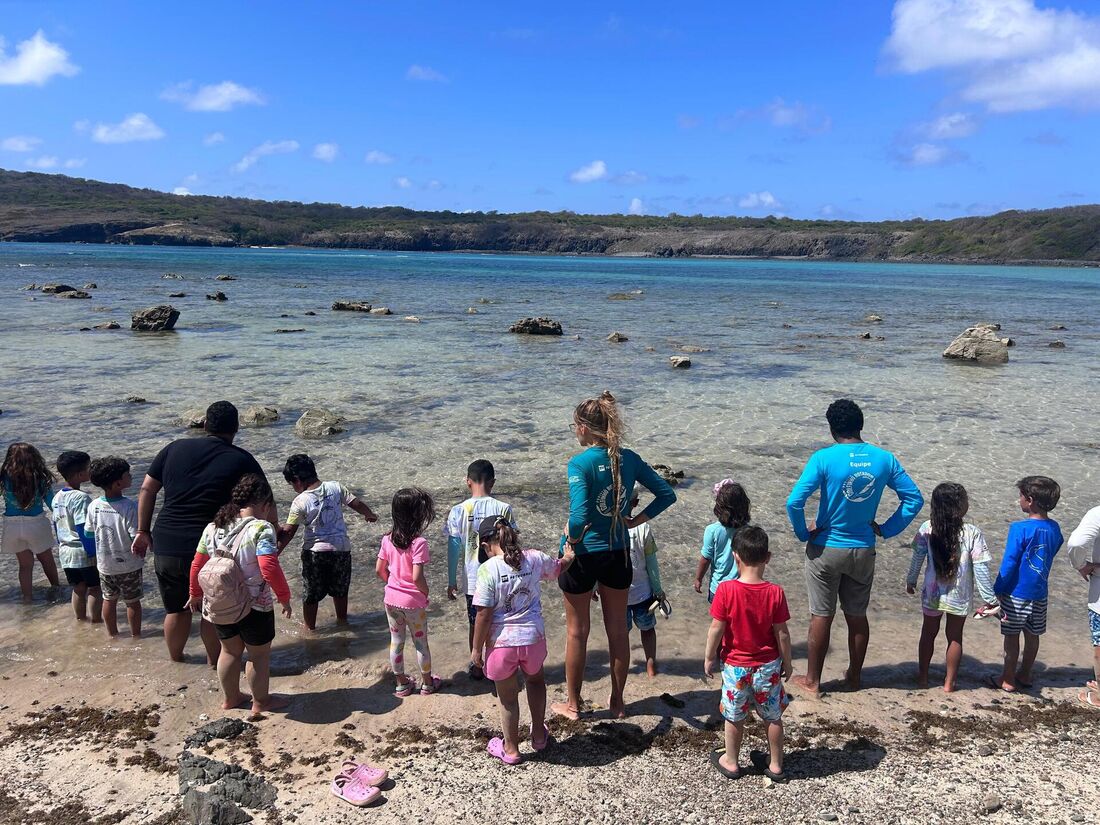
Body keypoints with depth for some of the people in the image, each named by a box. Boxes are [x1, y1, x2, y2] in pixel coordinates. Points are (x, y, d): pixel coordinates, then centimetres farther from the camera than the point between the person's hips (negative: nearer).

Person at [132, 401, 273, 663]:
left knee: (176, 609, 22)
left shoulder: (175, 449, 5)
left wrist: (143, 531, 15)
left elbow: (147, 490, 8)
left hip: (166, 547, 3)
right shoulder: (241, 461, -4)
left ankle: (175, 661, 39)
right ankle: (214, 663, 31)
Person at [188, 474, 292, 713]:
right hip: (254, 607, -6)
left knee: (230, 651, 25)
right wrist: (284, 597, -16)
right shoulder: (261, 529, -21)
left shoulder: (212, 528, -1)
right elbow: (270, 569, -29)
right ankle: (261, 701, 30)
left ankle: (231, 698, 40)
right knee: (259, 654, 15)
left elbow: (196, 565, 7)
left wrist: (195, 594, 22)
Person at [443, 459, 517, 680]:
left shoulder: (458, 511, -9)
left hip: (473, 580, 1)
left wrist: (451, 581, 6)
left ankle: (477, 668, 28)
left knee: (475, 624, 17)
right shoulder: (504, 509, -10)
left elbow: (454, 549, -4)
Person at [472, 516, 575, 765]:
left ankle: (511, 749, 34)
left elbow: (483, 614, -17)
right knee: (535, 681, 32)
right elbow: (559, 567, 17)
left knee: (508, 697, 17)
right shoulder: (535, 558, -5)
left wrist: (476, 648, -4)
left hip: (501, 643, -4)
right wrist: (569, 555, 40)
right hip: (533, 638, 4)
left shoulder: (488, 569, -19)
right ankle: (539, 735, 43)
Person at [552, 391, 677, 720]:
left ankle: (572, 704, 27)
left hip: (583, 554, -5)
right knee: (618, 629, 17)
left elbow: (579, 516, -30)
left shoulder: (580, 463, -20)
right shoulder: (629, 459, -3)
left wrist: (572, 536, -11)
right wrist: (636, 520, 2)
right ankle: (617, 702, 31)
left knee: (577, 631, 13)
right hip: (618, 553, 5)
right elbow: (666, 494, 2)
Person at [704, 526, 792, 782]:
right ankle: (776, 765, 33)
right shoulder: (776, 593, -15)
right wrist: (787, 662, 7)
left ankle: (731, 762, 34)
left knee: (734, 716, 17)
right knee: (773, 717, 19)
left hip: (735, 666, -1)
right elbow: (782, 633, -8)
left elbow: (716, 629, -14)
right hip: (768, 666, 1)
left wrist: (709, 658, 0)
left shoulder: (726, 590, -20)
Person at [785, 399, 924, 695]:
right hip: (863, 550, 3)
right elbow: (914, 499, 1)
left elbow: (794, 502, -24)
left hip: (826, 548, -3)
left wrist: (803, 533, -8)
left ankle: (812, 681, 21)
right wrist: (886, 529, 5)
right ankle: (855, 676, 33)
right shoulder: (884, 459, -5)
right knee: (857, 615, 18)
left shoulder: (824, 458, -17)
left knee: (821, 616, 8)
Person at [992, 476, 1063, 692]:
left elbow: (1008, 563, -19)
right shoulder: (1054, 528, -2)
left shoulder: (1020, 528, -21)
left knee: (1012, 636, 7)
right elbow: (1052, 554, 10)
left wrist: (997, 590, -10)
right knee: (1032, 635, 18)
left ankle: (1008, 679, 17)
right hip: (1040, 594, 6)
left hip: (1017, 594, -6)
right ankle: (1025, 675, 32)